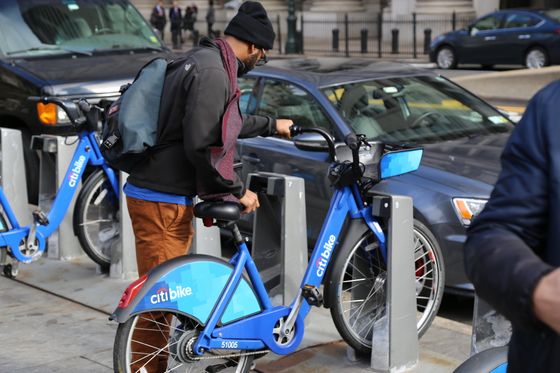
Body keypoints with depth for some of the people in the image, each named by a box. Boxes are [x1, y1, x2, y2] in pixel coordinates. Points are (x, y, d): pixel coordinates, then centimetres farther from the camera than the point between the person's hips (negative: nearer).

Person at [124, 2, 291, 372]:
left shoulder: (202, 61, 16)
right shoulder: (213, 72, -18)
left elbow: (223, 124, 32)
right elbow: (199, 145, -24)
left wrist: (271, 125, 44)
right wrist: (237, 191, -14)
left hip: (167, 197, 11)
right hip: (163, 202, -11)